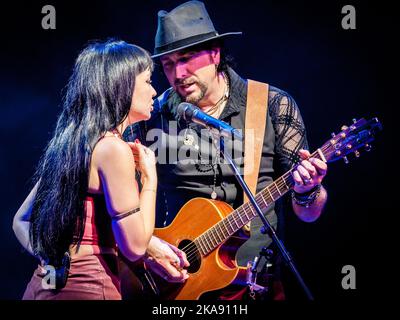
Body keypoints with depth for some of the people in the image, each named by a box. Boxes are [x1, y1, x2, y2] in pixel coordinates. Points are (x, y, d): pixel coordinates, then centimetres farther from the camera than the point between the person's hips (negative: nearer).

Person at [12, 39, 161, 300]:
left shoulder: (69, 143, 11)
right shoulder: (113, 148, -13)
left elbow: (22, 222, 17)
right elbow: (135, 246, -14)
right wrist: (149, 177, -4)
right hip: (87, 289, -8)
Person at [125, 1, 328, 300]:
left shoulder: (275, 106, 1)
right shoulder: (151, 117, 2)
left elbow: (308, 213, 3)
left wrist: (306, 192, -19)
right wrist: (146, 245, -13)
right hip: (176, 283, -3)